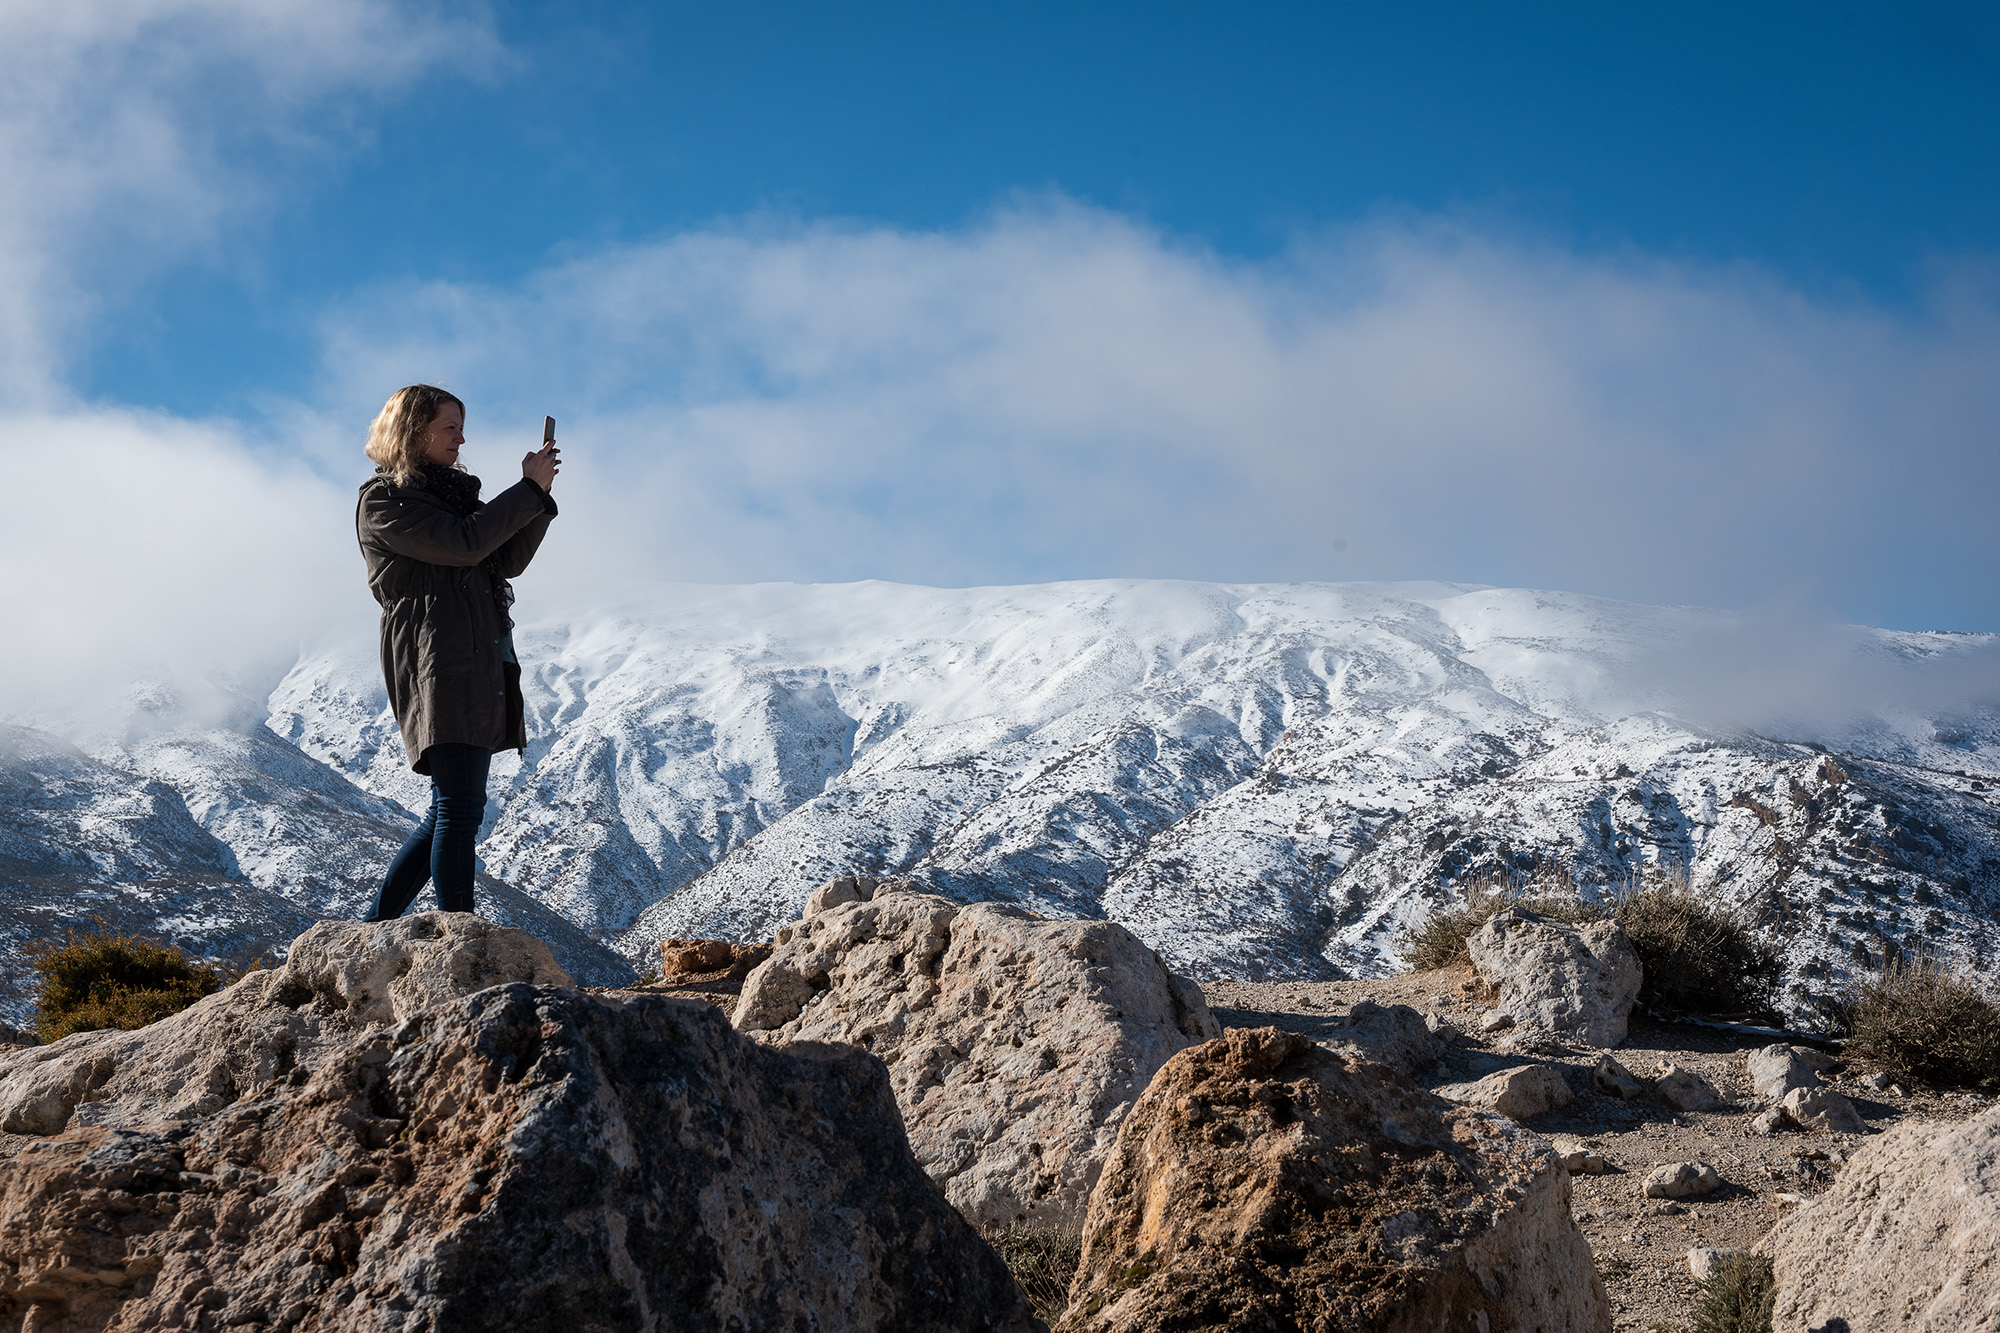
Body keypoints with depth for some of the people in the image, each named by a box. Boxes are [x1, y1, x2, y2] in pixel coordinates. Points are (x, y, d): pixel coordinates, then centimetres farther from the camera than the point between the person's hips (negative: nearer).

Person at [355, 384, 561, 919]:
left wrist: (538, 493, 7)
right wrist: (529, 489, -7)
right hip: (437, 660, -9)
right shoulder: (384, 498, -2)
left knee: (452, 812, 8)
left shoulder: (450, 491, 25)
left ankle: (375, 928, 14)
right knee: (460, 808, -13)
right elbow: (463, 544, -15)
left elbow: (506, 560, 18)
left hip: (479, 663, 9)